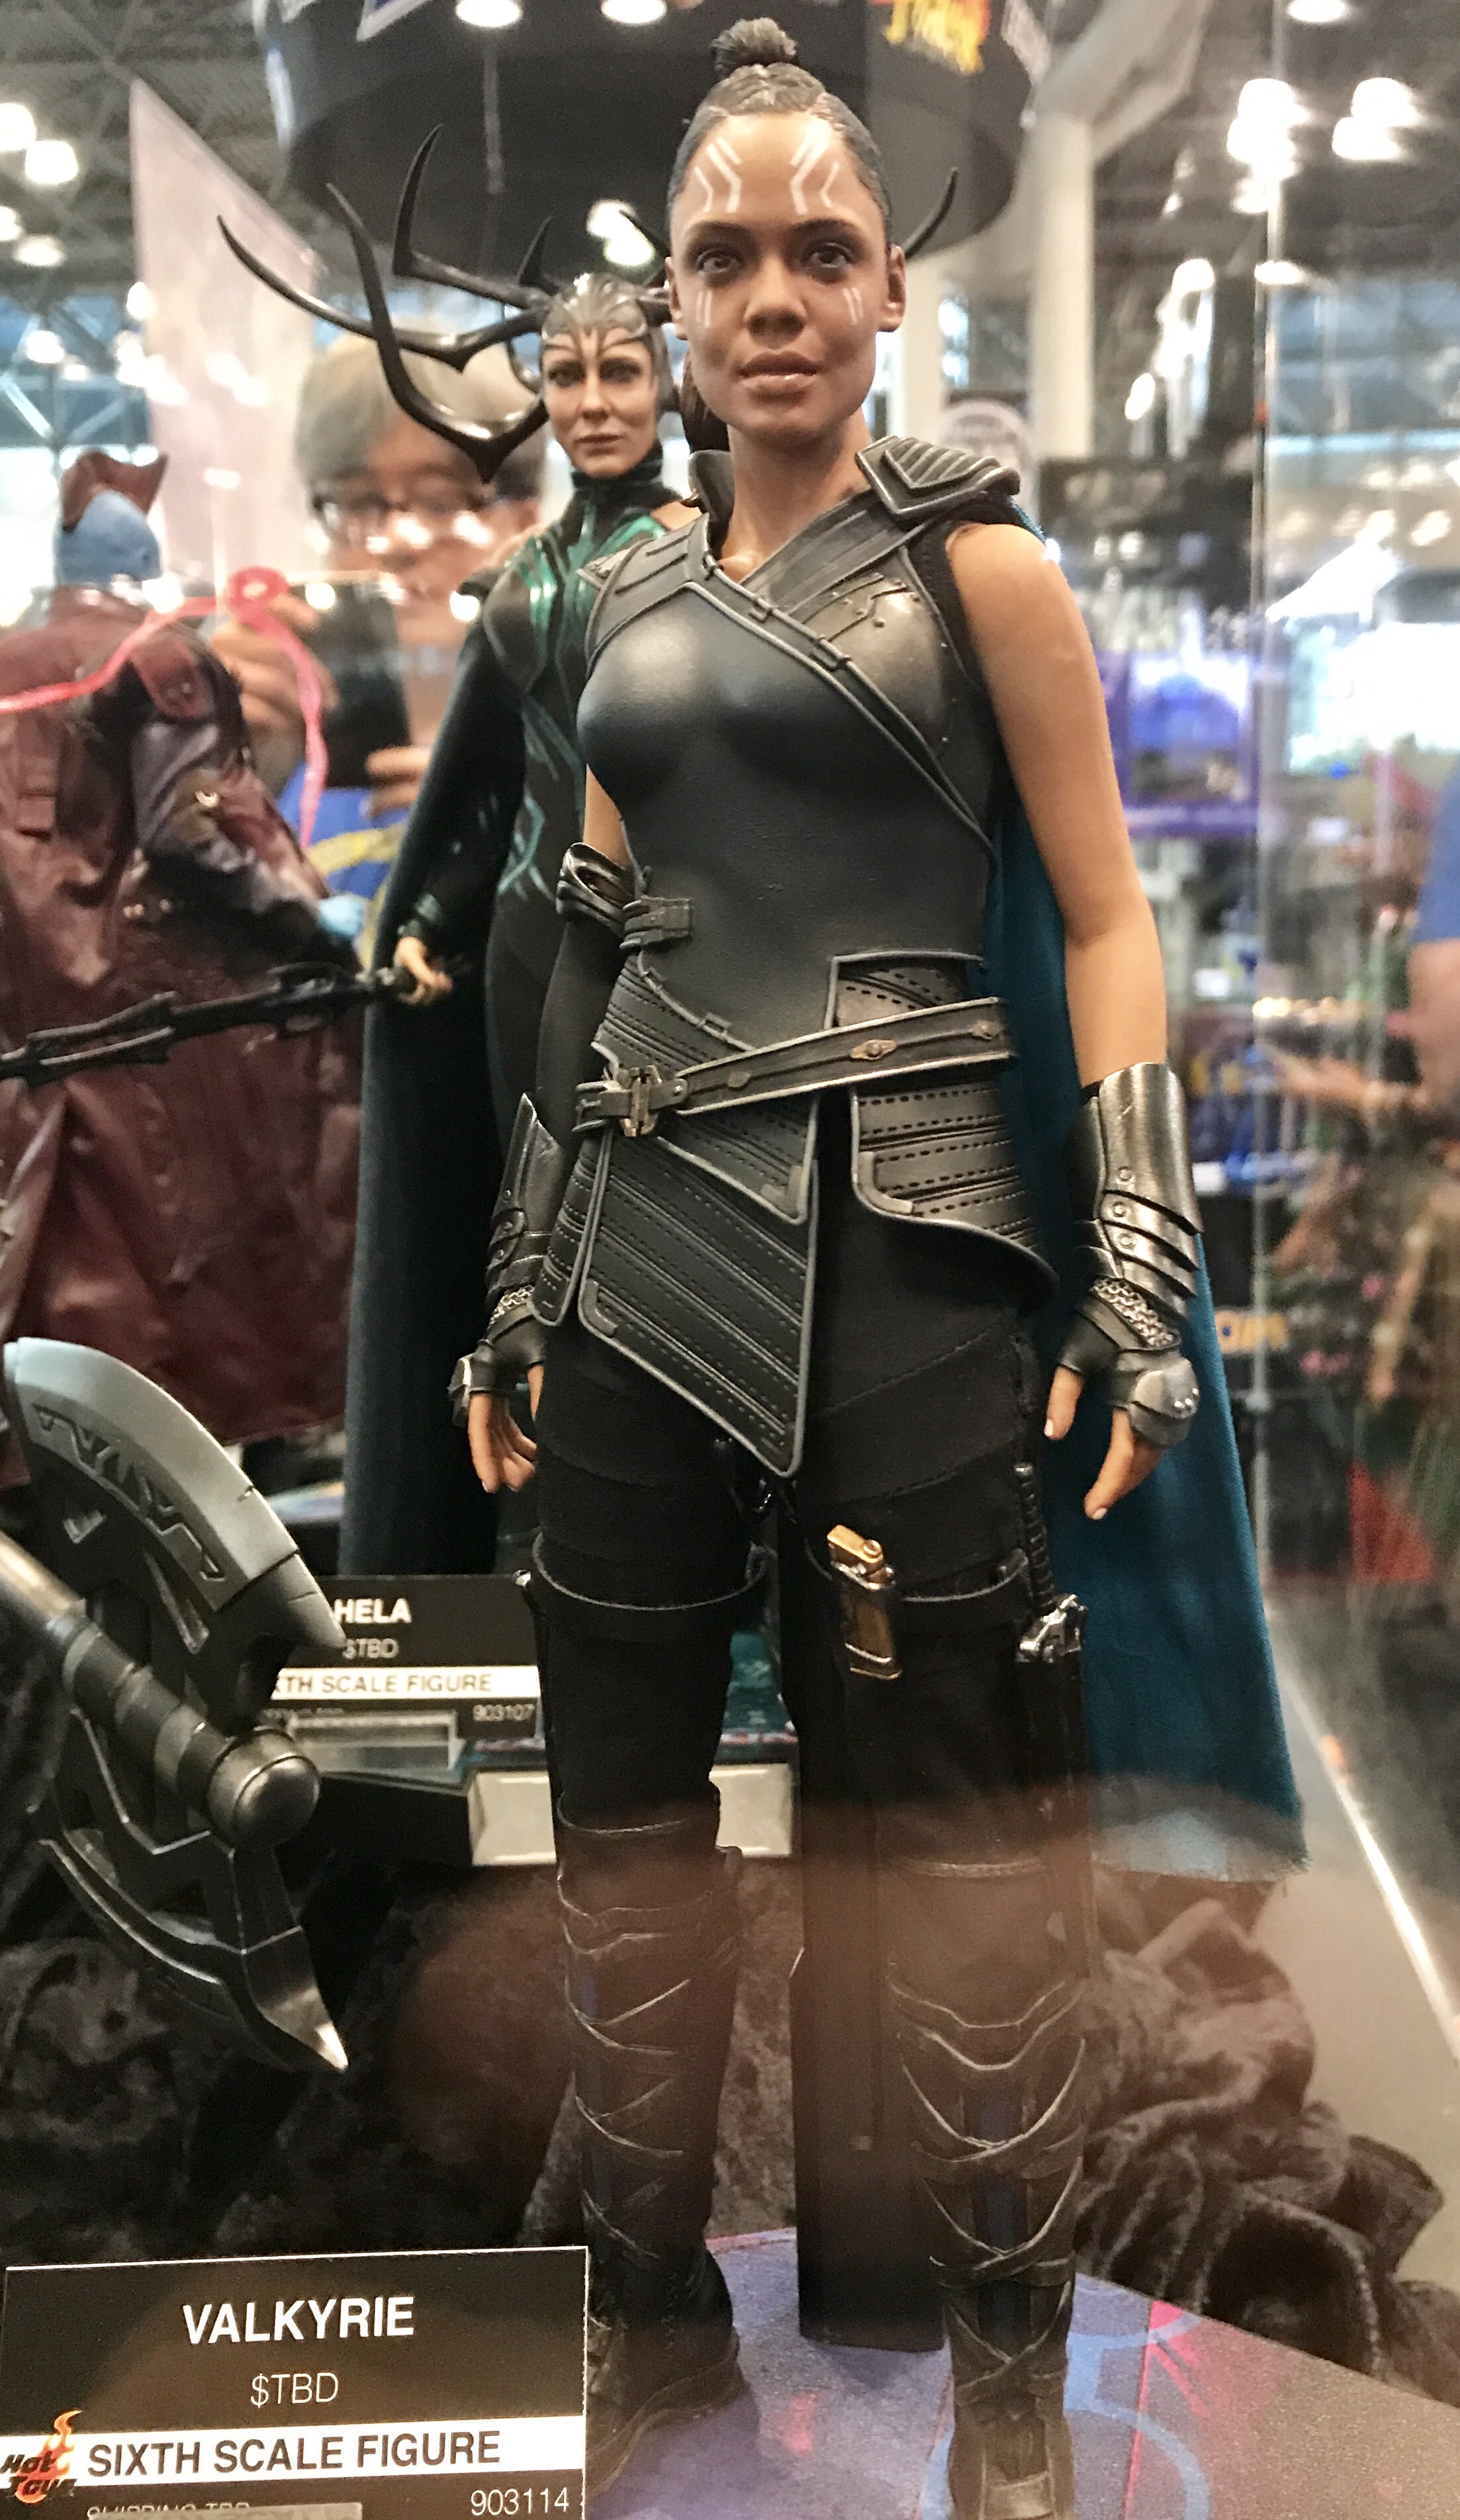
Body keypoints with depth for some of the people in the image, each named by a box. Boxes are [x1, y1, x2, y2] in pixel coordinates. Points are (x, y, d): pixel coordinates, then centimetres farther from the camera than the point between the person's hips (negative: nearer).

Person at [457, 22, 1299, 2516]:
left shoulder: (972, 562, 2)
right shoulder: (635, 602, 16)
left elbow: (1106, 923, -2)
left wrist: (1142, 1277, -12)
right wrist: (517, 1292, 15)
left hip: (903, 1241, -5)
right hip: (646, 1249, 5)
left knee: (956, 1818, 1)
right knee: (623, 1804, 9)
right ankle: (655, 2314, 29)